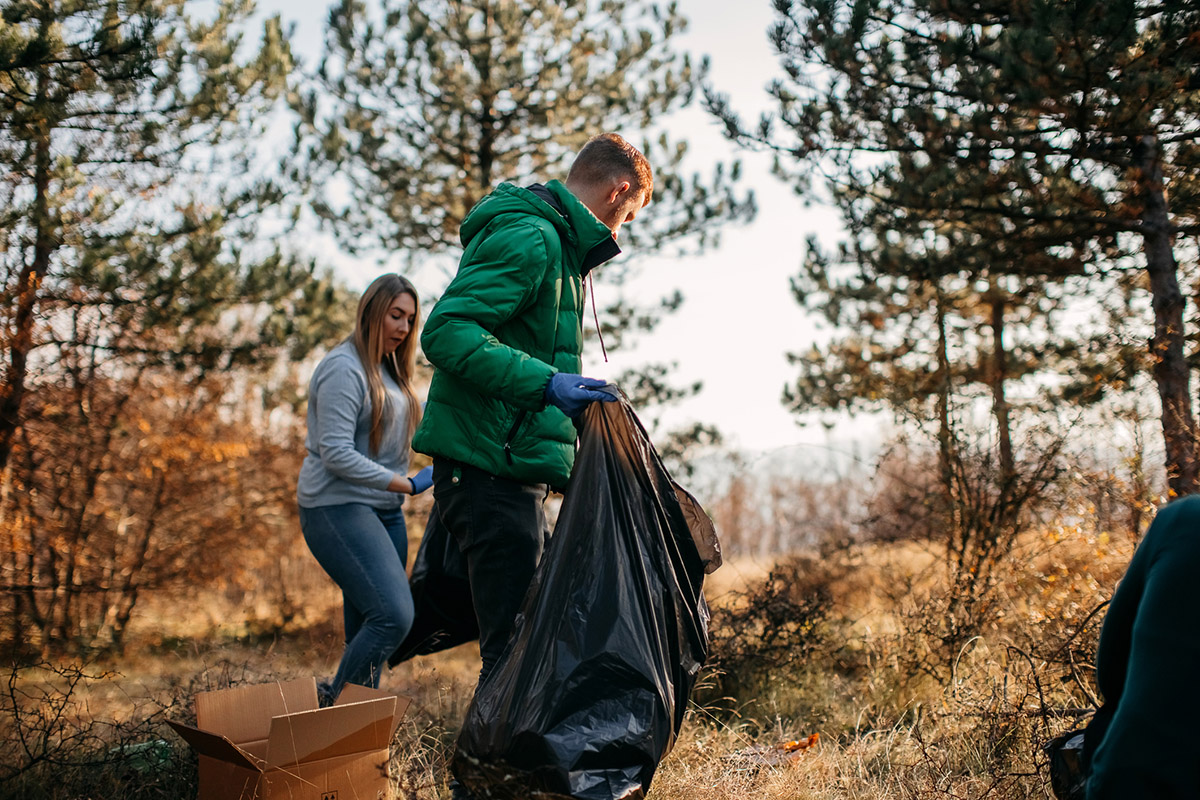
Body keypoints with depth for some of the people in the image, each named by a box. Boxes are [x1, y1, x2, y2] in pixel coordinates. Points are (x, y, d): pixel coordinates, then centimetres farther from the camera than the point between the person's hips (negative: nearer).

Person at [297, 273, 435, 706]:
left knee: (367, 625, 7)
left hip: (383, 510, 9)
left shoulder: (389, 368, 17)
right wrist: (408, 484, -16)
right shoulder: (344, 369, -12)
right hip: (337, 508, -9)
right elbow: (336, 455, -18)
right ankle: (334, 706, -6)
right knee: (393, 614, -20)